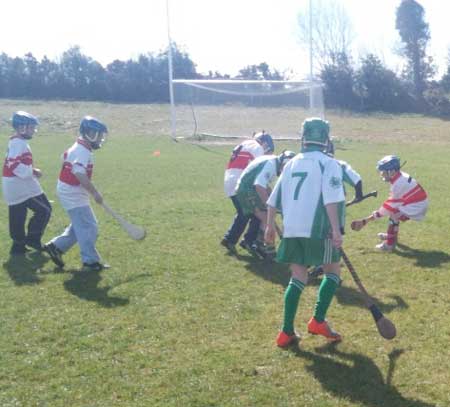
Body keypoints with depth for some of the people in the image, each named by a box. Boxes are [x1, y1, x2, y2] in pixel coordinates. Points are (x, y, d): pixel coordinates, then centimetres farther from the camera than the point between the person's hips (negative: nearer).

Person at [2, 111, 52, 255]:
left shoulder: (15, 142, 17)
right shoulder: (19, 143, -16)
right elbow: (14, 165, -25)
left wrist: (32, 170, 10)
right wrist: (32, 172, -18)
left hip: (13, 187, 10)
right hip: (22, 186, -10)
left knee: (17, 217, 13)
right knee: (44, 209, -2)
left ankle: (18, 245, 18)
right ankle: (33, 238, 2)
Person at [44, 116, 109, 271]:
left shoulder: (81, 149, 11)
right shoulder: (82, 151, -20)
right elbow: (80, 175, -29)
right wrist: (95, 193, -24)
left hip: (71, 192, 10)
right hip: (73, 194, -10)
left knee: (79, 226, 18)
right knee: (88, 227, -4)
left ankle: (56, 246, 23)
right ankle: (90, 260, 3)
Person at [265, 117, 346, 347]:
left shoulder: (292, 163, 16)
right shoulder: (328, 163, -2)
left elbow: (274, 198, 15)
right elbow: (331, 200, -15)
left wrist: (270, 225, 22)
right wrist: (336, 229, -16)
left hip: (291, 230, 5)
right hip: (317, 229, -5)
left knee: (298, 278, 11)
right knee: (333, 271, 12)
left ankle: (287, 332, 7)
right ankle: (318, 321, 3)